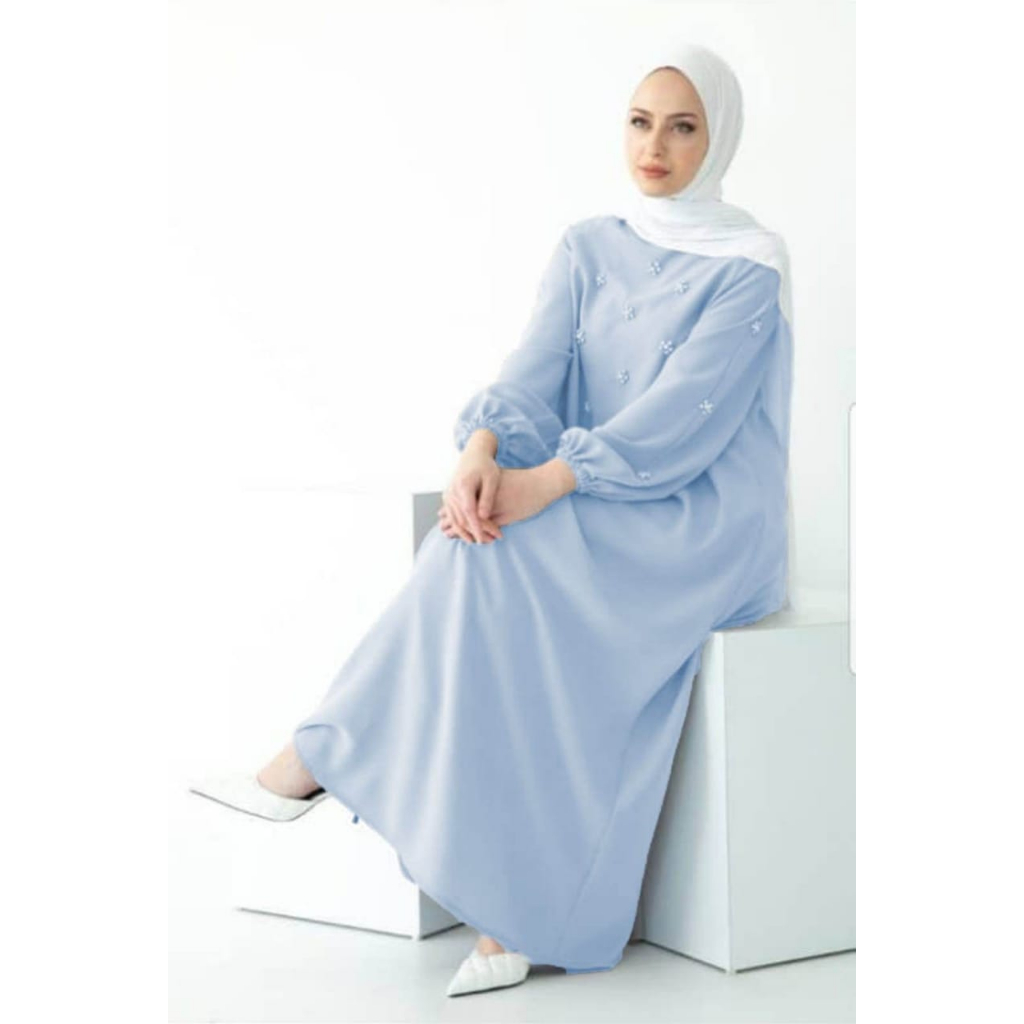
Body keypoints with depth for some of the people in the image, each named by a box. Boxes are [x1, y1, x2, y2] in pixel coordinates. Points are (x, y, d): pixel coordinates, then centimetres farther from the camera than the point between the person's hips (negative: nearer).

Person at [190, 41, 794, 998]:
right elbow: (534, 371, -3)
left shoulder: (749, 266, -5)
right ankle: (508, 919, -29)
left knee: (503, 555, -31)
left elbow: (679, 417, -18)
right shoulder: (587, 249, 11)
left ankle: (315, 760, -23)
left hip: (704, 526, -4)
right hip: (596, 517, 4)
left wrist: (545, 483, -29)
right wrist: (483, 450, -26)